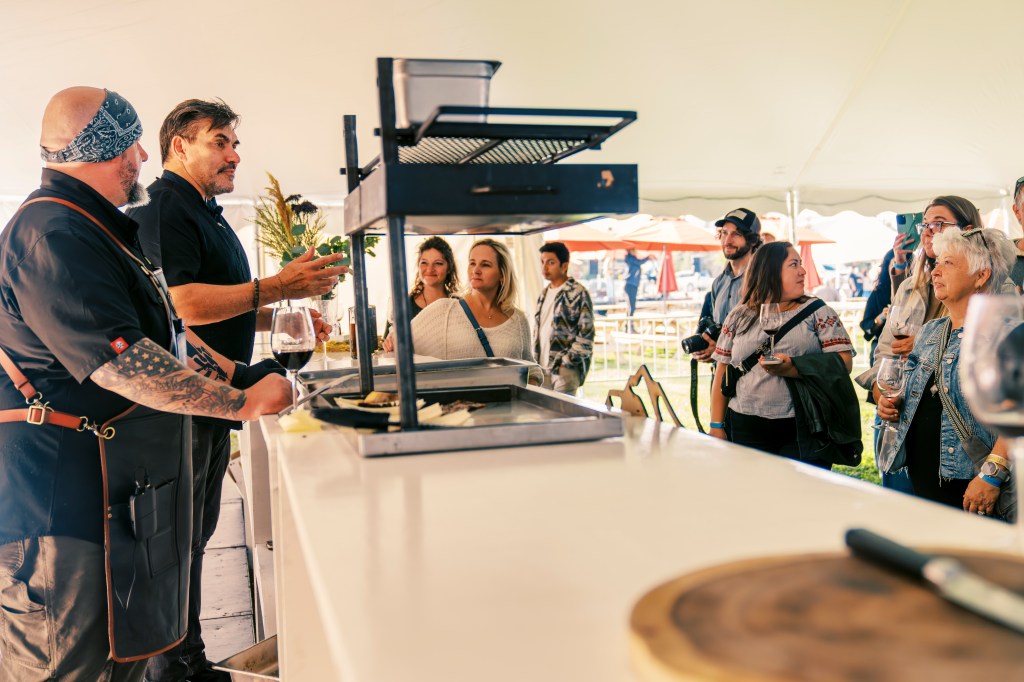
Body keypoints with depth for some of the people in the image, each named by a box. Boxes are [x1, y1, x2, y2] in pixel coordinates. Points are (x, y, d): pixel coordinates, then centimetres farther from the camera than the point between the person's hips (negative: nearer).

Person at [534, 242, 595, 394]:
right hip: (543, 367, 7)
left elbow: (586, 335, -11)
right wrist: (536, 361, 12)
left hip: (565, 368, -7)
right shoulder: (544, 294, 15)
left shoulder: (578, 293, -7)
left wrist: (565, 362, -14)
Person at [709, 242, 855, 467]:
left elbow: (843, 361, -5)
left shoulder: (818, 312, 5)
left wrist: (793, 369, -20)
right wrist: (716, 427, 3)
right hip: (746, 429, 1)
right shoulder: (739, 317, 9)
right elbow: (722, 373, 10)